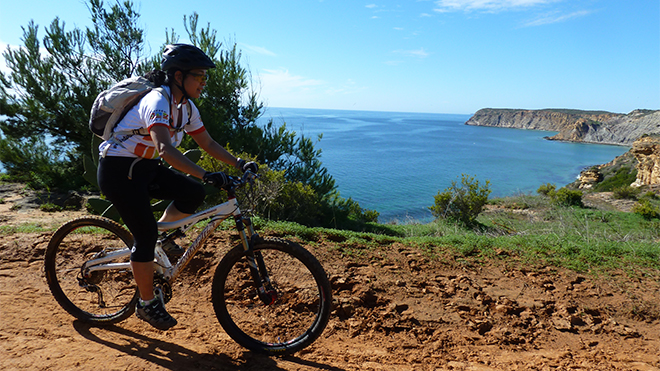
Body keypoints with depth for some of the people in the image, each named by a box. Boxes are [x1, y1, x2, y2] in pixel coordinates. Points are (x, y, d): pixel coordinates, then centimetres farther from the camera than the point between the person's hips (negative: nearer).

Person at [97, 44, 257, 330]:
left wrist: (239, 163, -7)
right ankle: (147, 304, 9)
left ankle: (162, 234, 15)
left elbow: (207, 143, 5)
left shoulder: (186, 107, 0)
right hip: (118, 170, -8)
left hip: (145, 166, 8)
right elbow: (165, 148, -42)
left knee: (193, 194, -11)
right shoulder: (157, 102, -27)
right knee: (145, 234, -8)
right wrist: (206, 175, -50)